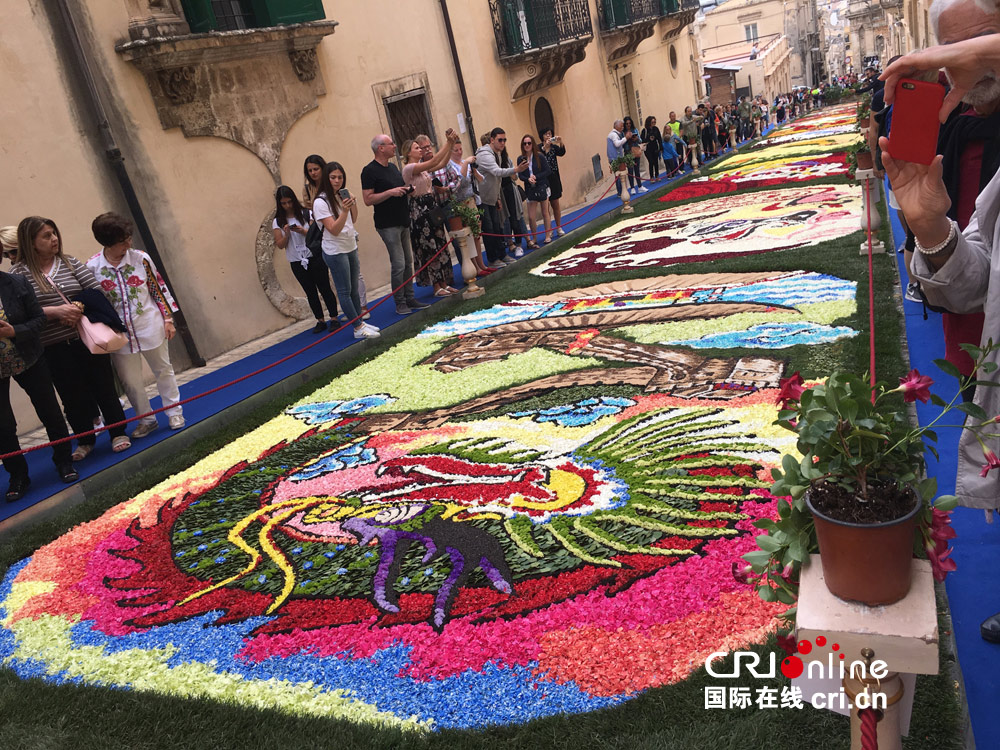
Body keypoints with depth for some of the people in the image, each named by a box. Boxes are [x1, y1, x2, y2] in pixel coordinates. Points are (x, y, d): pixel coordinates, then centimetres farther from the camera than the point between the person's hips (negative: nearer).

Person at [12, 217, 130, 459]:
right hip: (54, 348, -2)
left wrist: (80, 309, -16)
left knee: (103, 385, 8)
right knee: (73, 396, 8)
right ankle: (85, 441, 25)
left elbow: (96, 289, -1)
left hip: (87, 338, 2)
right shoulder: (19, 272, -3)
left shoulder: (70, 262, 5)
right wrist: (56, 311, -20)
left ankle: (118, 434, 23)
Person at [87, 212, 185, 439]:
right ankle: (146, 420, 27)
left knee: (163, 371, 14)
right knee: (130, 381, 9)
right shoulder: (92, 267, -7)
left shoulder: (141, 258, -8)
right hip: (120, 334, 1)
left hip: (150, 328, 0)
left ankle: (174, 412, 30)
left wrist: (168, 319, 0)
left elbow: (159, 289, 0)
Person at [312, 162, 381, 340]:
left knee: (354, 288, 15)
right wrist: (344, 210, -33)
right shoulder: (321, 202, -16)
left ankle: (360, 321, 26)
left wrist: (353, 203, -3)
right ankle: (358, 329, 4)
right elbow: (334, 230, -21)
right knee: (345, 291, -1)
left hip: (351, 247, 8)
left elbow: (353, 220, 14)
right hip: (335, 251, -8)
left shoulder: (342, 196, 6)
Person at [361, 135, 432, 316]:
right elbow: (368, 199, -17)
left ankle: (410, 298, 19)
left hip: (402, 222, 9)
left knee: (408, 262, 11)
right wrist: (391, 192, -21)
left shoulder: (392, 167, 15)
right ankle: (400, 303, 2)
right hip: (388, 224, -8)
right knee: (398, 264, -8)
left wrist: (408, 189, 5)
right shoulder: (370, 170, -11)